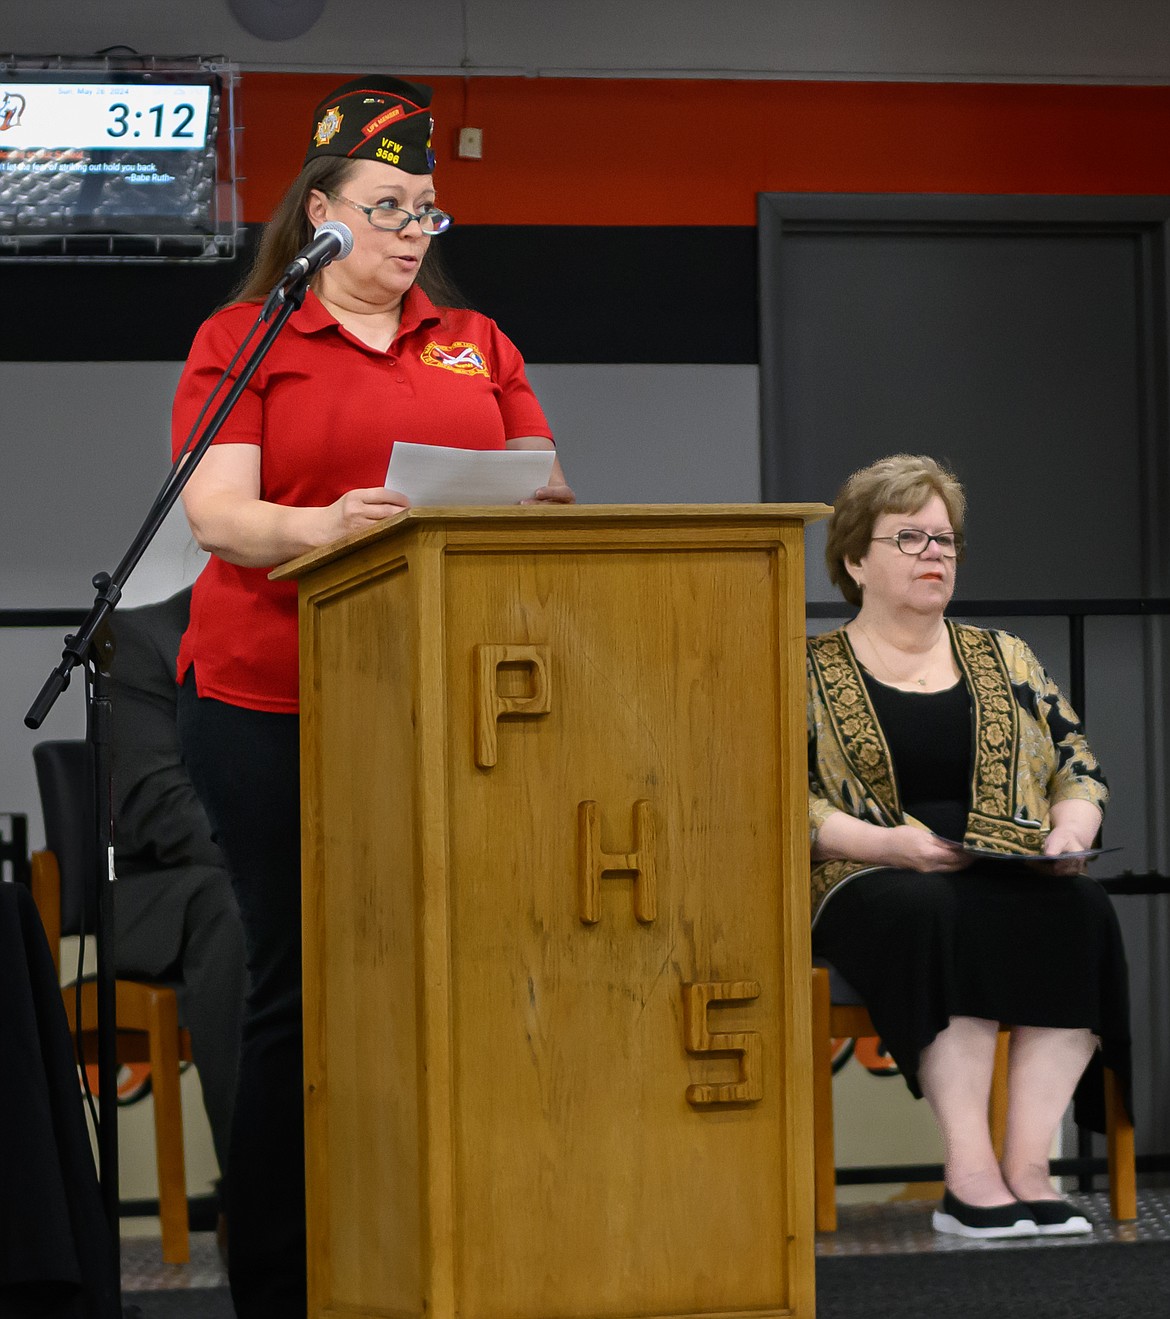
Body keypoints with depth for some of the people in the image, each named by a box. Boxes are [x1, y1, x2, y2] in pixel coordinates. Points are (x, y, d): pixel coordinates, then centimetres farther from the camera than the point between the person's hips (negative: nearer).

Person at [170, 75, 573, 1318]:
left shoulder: (475, 344, 17)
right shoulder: (240, 339, 5)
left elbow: (543, 488, 14)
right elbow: (216, 513, -8)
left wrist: (545, 509, -10)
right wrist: (323, 527, -27)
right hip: (272, 702, -3)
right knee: (299, 983, -1)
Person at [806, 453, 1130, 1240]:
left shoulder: (1004, 660, 21)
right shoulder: (808, 673, 10)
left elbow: (1078, 768, 18)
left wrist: (1070, 833, -5)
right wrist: (887, 842, -18)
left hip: (1015, 876, 3)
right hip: (870, 882, -3)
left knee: (1080, 911, -32)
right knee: (941, 915, -39)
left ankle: (1028, 1165, -36)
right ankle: (971, 1173, -43)